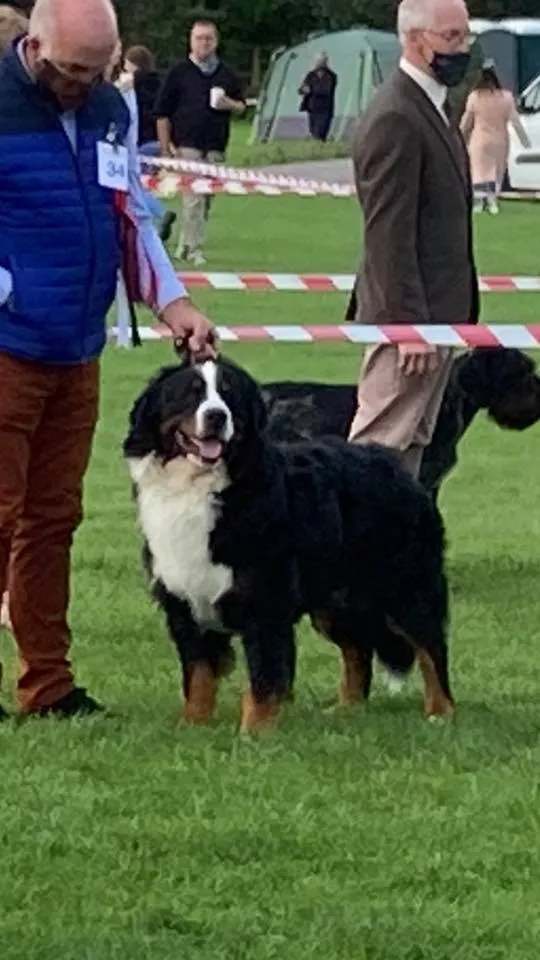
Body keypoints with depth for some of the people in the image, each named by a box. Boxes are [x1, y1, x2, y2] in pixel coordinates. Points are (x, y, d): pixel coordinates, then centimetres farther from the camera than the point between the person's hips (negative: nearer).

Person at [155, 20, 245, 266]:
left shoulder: (227, 74, 12)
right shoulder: (179, 73, 2)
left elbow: (241, 106, 19)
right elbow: (163, 113, 2)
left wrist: (231, 105, -6)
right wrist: (166, 147, -5)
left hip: (216, 148, 4)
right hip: (187, 145, -4)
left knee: (206, 198, 9)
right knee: (193, 197, -13)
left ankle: (186, 245, 23)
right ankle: (194, 248, -14)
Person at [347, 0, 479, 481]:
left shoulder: (432, 108, 14)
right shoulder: (395, 118, -19)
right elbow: (388, 234, -22)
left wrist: (460, 313, 18)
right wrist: (409, 324, -23)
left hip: (438, 313, 10)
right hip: (410, 315, -10)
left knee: (413, 443, 14)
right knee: (381, 445, -6)